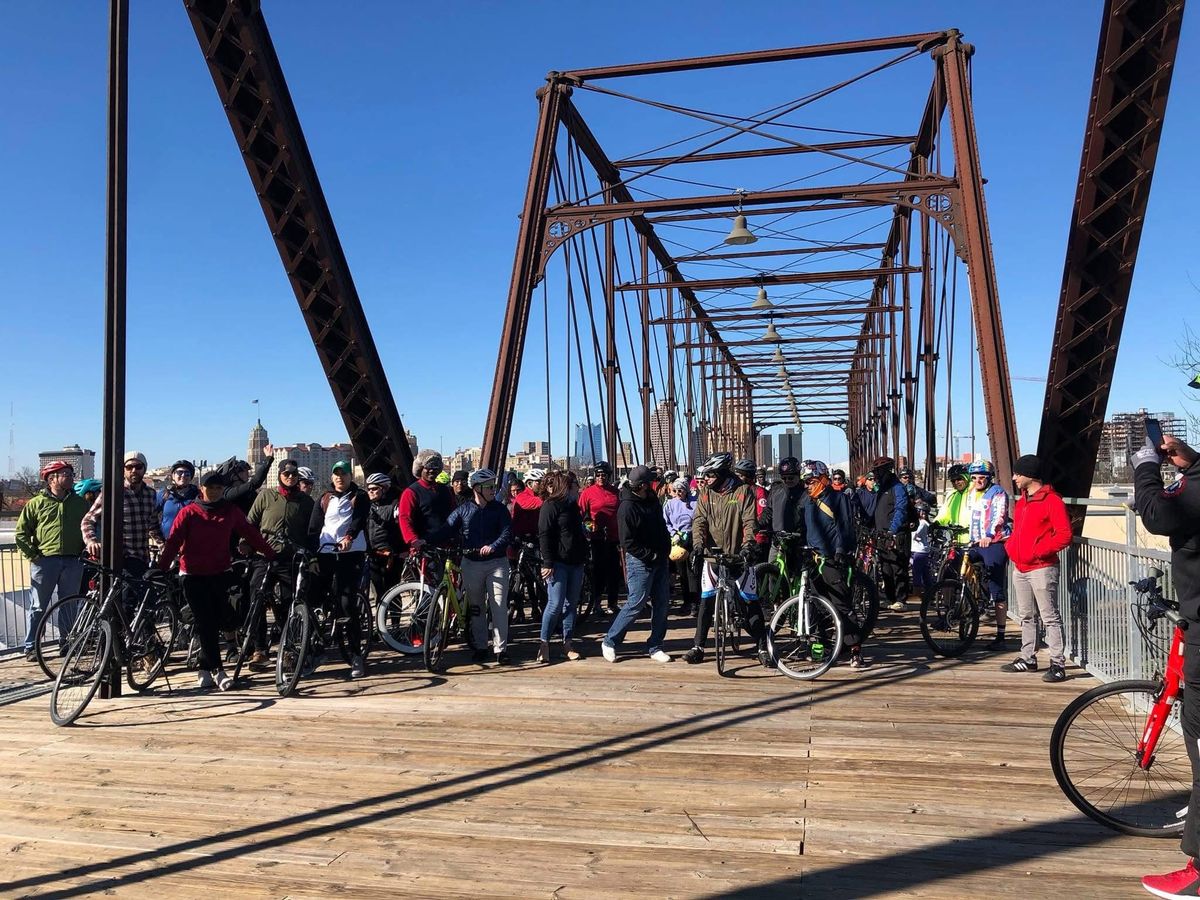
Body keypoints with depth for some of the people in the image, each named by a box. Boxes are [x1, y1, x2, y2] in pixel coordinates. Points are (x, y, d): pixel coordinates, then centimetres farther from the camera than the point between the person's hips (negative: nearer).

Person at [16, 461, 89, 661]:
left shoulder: (80, 503, 10)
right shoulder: (36, 503, 2)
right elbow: (21, 533, 3)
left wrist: (84, 553, 7)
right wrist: (32, 555, -4)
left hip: (73, 562, 2)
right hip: (45, 561, -2)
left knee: (69, 606, 8)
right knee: (39, 607, 4)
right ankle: (31, 647, 13)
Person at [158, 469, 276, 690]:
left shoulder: (231, 511, 4)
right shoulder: (189, 512, -2)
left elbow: (251, 534, 6)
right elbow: (173, 541, -7)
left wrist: (271, 555, 3)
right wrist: (161, 568, -17)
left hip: (220, 573, 2)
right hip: (193, 575, -2)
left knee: (218, 619, -4)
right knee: (205, 623, -3)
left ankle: (207, 667, 19)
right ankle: (216, 669, 1)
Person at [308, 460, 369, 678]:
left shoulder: (359, 497, 8)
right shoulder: (323, 499, 18)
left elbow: (359, 519, -10)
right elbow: (314, 527, 11)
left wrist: (349, 537, -29)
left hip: (351, 553, -3)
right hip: (325, 553, 4)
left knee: (348, 604, -9)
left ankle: (356, 655, -4)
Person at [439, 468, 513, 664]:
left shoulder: (499, 508, 1)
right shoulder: (463, 509, 3)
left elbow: (507, 532, -8)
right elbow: (447, 530, -4)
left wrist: (493, 546, -27)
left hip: (496, 562, -1)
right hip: (471, 563, 1)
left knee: (499, 607, -6)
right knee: (476, 608, 9)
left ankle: (501, 649, -1)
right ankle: (480, 647, 21)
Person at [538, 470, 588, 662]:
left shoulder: (572, 504, 16)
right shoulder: (550, 506, -8)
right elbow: (544, 536, -13)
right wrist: (547, 563, -19)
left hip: (576, 562, 8)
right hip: (558, 563, -8)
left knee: (571, 604, 9)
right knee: (555, 605, -9)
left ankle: (568, 644, 15)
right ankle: (544, 644, 3)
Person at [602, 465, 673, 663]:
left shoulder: (652, 501, 9)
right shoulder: (627, 507, -16)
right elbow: (628, 543, -17)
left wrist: (666, 552, 9)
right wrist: (651, 555, -17)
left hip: (660, 560, 8)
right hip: (640, 561, -8)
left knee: (662, 604, 8)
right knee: (636, 604, -5)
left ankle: (655, 647, 19)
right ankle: (610, 642, 10)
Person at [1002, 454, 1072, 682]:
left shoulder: (1052, 501, -11)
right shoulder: (1021, 501, 17)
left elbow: (1064, 535, -15)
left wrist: (1038, 551, -18)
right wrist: (1011, 545, 8)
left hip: (1041, 568, -9)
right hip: (1020, 568, 9)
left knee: (1050, 617, -6)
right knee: (1026, 616, 15)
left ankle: (1058, 664, -4)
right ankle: (1028, 658, 24)